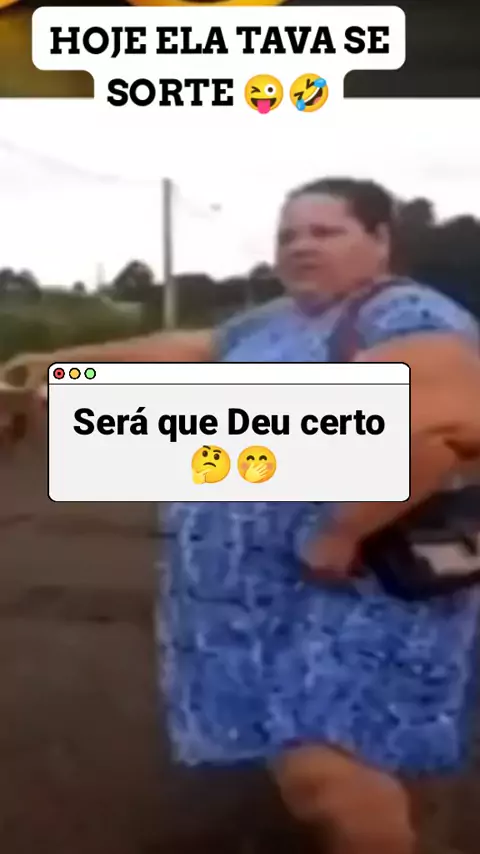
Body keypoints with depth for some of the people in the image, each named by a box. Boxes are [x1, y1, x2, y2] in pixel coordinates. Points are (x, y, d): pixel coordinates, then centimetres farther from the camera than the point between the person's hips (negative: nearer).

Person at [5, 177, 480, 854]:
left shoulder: (409, 317, -14)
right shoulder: (272, 324, 15)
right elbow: (183, 352, 23)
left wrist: (342, 532, -27)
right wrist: (67, 361, 26)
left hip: (357, 589, -9)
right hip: (265, 588, 9)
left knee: (320, 765, -16)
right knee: (296, 753, 19)